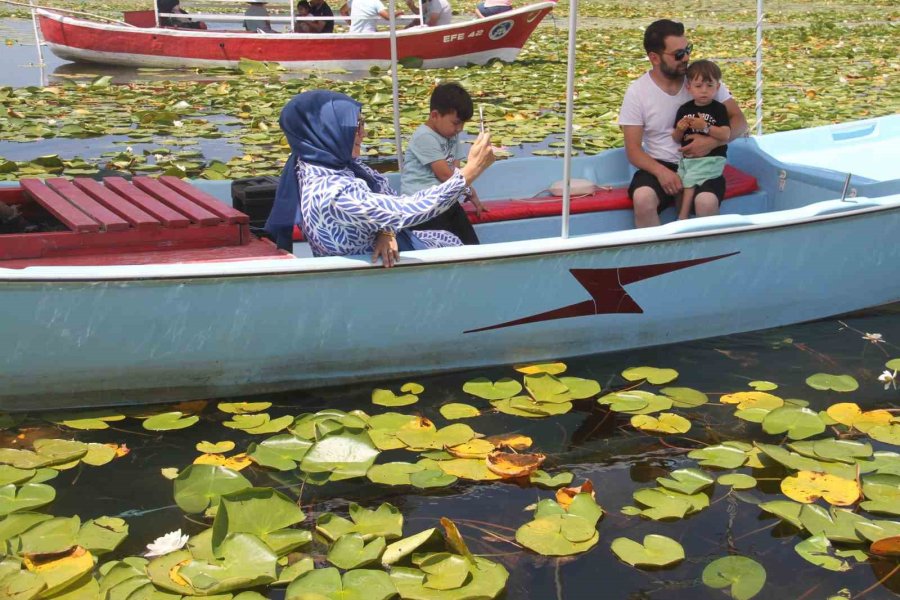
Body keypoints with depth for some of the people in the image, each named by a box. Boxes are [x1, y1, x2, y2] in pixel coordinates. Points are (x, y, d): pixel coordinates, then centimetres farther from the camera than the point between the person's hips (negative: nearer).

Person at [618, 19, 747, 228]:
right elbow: (633, 150, -4)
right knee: (643, 198, -33)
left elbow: (739, 121, 2)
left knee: (707, 202, -32)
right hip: (659, 165, 0)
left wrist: (712, 142, -19)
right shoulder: (637, 92, -3)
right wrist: (660, 171, -24)